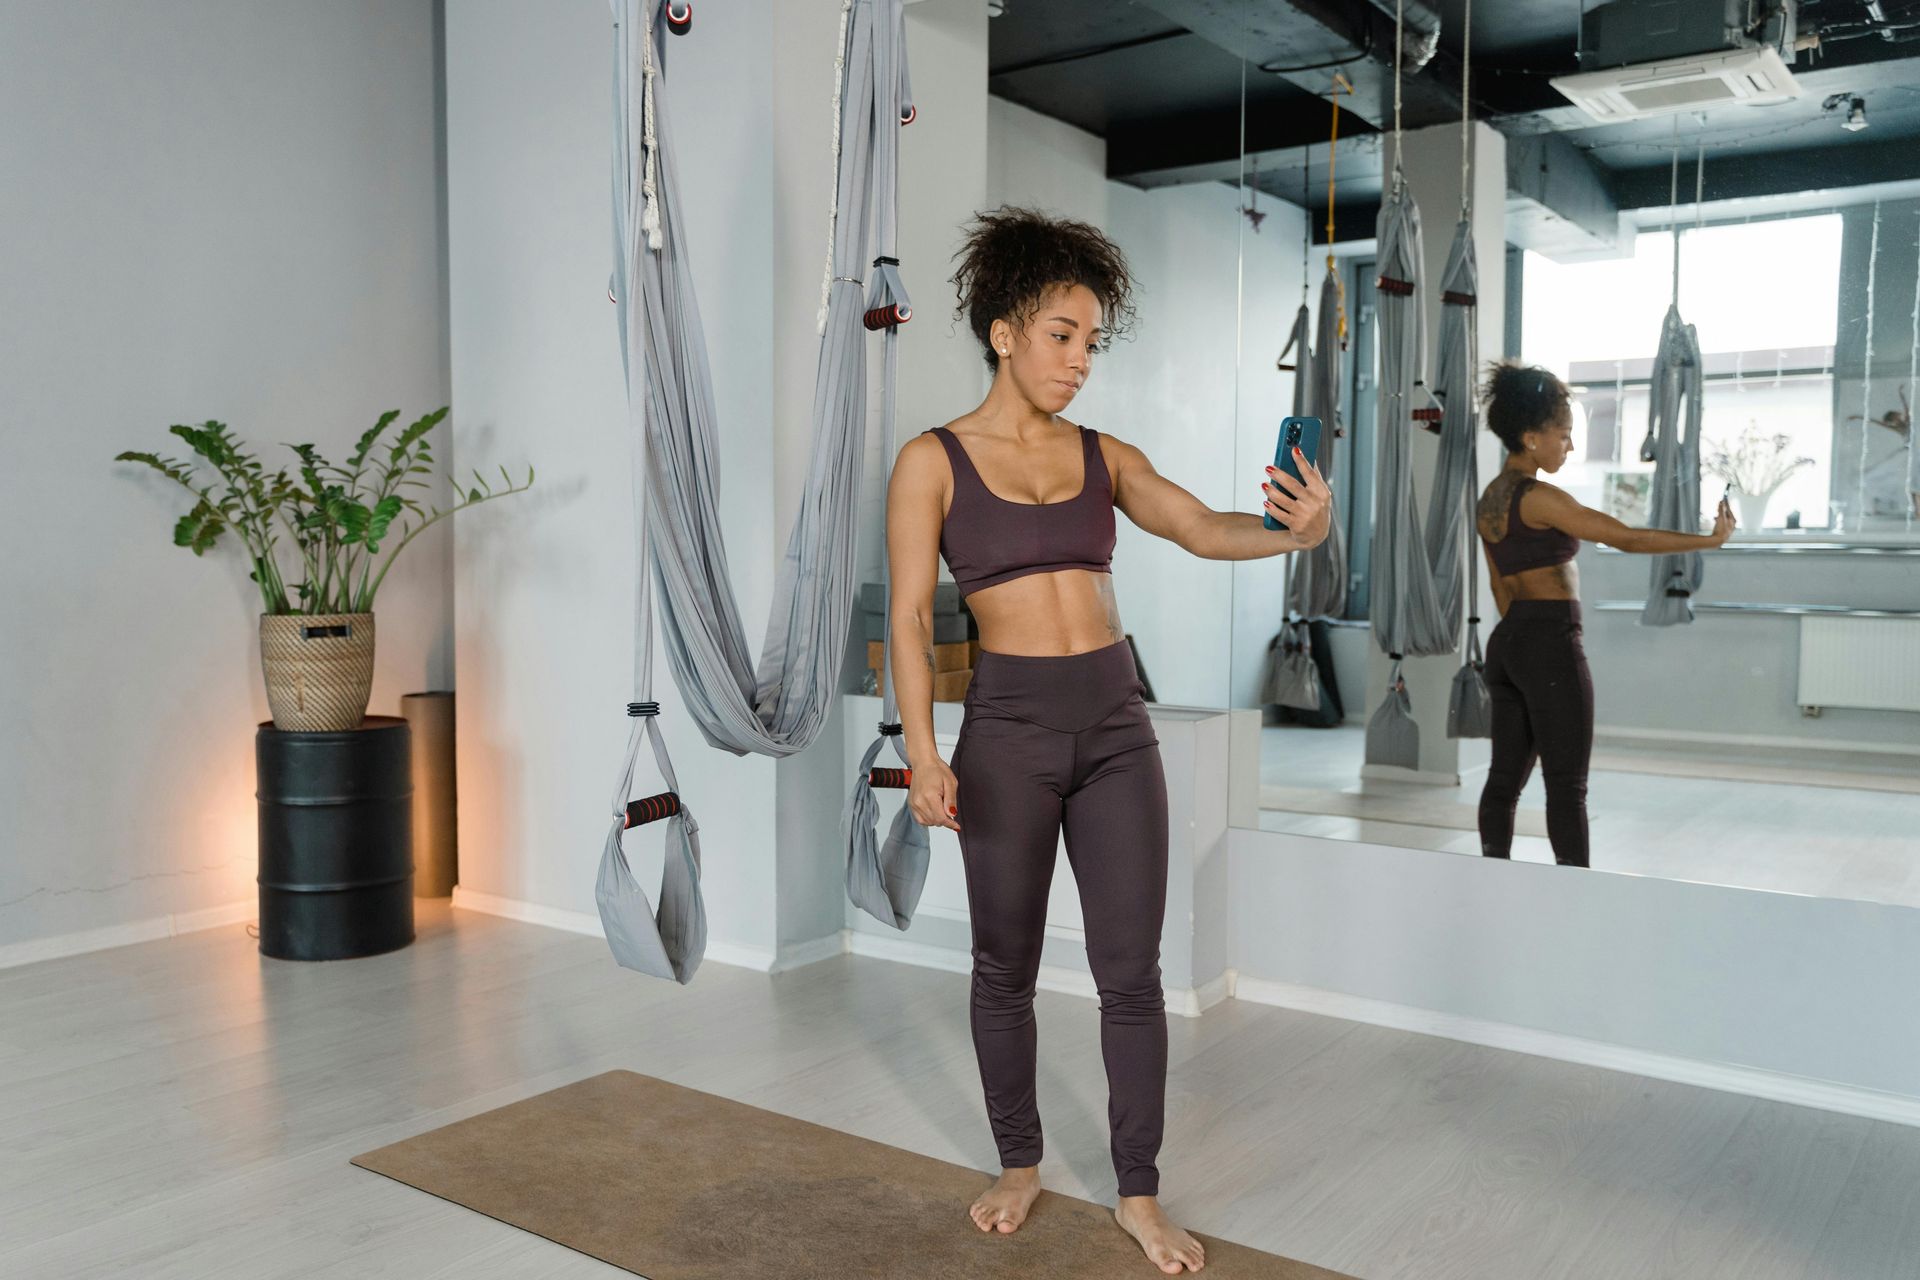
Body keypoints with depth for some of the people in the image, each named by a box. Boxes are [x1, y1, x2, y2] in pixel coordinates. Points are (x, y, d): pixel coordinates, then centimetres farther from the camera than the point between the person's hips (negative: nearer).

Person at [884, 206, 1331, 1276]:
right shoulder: (935, 460, -1)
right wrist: (923, 752, -16)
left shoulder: (1106, 456, 8)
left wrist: (1294, 531, -24)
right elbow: (912, 614, -6)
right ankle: (1020, 1164, 33)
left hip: (1117, 721, 3)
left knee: (1131, 971, 6)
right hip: (1010, 725, -2)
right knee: (1007, 966, 11)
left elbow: (1201, 529, -3)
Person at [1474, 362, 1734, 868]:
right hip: (1550, 642, -9)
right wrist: (1709, 539, -4)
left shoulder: (1489, 499, 13)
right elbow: (1629, 538, -13)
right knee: (1567, 784, -4)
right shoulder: (1539, 497, -13)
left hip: (1508, 641, 9)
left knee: (1505, 775, 10)